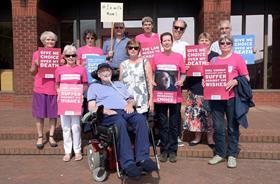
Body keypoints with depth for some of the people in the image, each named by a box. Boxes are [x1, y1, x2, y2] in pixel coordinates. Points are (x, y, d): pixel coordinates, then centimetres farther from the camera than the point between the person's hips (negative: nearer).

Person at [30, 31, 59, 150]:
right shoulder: (37, 54, 5)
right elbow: (32, 73, 10)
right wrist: (36, 65, -9)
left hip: (54, 88, 1)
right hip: (40, 88, -1)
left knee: (53, 114, 6)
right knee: (39, 114, 5)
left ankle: (51, 137, 19)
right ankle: (40, 137, 18)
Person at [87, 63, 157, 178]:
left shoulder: (119, 84, 35)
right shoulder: (94, 86, 23)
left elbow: (130, 99, 28)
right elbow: (92, 107, 9)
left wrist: (130, 104, 2)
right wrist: (106, 110, -10)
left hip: (125, 111, 4)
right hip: (107, 114, -3)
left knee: (141, 119, -31)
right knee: (120, 122, -40)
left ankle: (142, 159, -36)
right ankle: (128, 163, -43)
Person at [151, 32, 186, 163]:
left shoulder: (179, 57, 3)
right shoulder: (156, 57, 5)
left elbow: (183, 73, 6)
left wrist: (181, 81, -13)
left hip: (175, 95, 0)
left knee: (174, 125, 7)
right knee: (162, 124, 8)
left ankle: (172, 151, 19)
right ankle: (164, 150, 20)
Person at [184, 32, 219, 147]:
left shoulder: (215, 56, 7)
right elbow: (187, 70, 13)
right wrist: (186, 69, -8)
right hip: (195, 89, 2)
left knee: (209, 113, 1)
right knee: (195, 113, 5)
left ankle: (210, 138, 16)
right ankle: (197, 137, 20)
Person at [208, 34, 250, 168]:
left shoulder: (237, 58, 2)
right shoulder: (214, 60, 13)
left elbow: (246, 77, 0)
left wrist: (235, 81, -17)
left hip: (232, 97, -3)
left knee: (233, 128, 5)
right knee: (218, 127, 6)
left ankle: (232, 155, 18)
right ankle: (219, 154, 20)